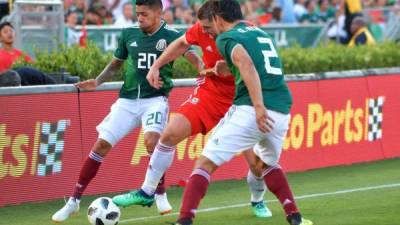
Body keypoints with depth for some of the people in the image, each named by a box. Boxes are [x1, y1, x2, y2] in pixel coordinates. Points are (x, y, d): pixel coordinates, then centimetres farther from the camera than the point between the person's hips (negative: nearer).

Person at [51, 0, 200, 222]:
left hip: (155, 99, -3)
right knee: (101, 145, -4)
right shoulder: (128, 34, 5)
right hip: (127, 100, 3)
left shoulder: (171, 36, -5)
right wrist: (98, 81, 0)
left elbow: (194, 57, -16)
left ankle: (161, 195, -4)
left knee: (152, 141, -28)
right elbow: (115, 64, 17)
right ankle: (74, 201, 6)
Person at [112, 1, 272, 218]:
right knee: (170, 134, -9)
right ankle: (147, 192, 6)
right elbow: (181, 44, 9)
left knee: (257, 162, -7)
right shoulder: (202, 30, -13)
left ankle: (257, 202, 26)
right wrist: (156, 66, 9)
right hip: (209, 93, 3)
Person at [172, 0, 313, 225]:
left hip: (250, 111, -6)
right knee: (269, 163, 32)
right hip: (282, 112, 6)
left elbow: (247, 65, -16)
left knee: (206, 163, 1)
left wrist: (258, 106, -24)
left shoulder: (227, 37, 3)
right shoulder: (262, 34, 24)